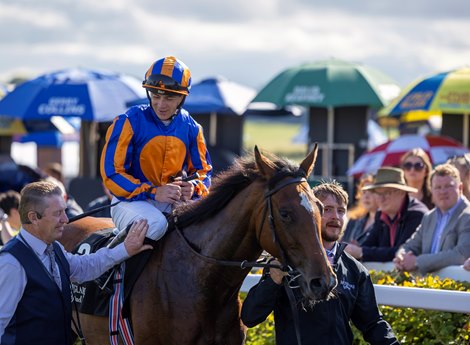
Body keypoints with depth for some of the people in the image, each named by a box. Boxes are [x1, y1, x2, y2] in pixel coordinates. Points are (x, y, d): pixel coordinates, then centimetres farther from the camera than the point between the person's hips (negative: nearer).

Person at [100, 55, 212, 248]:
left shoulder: (190, 127, 5)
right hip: (132, 200, -5)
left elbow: (202, 170, 15)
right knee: (155, 223, -36)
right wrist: (154, 193, -23)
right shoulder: (130, 122, -9)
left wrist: (194, 188, -12)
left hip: (174, 202, 5)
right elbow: (112, 173, -13)